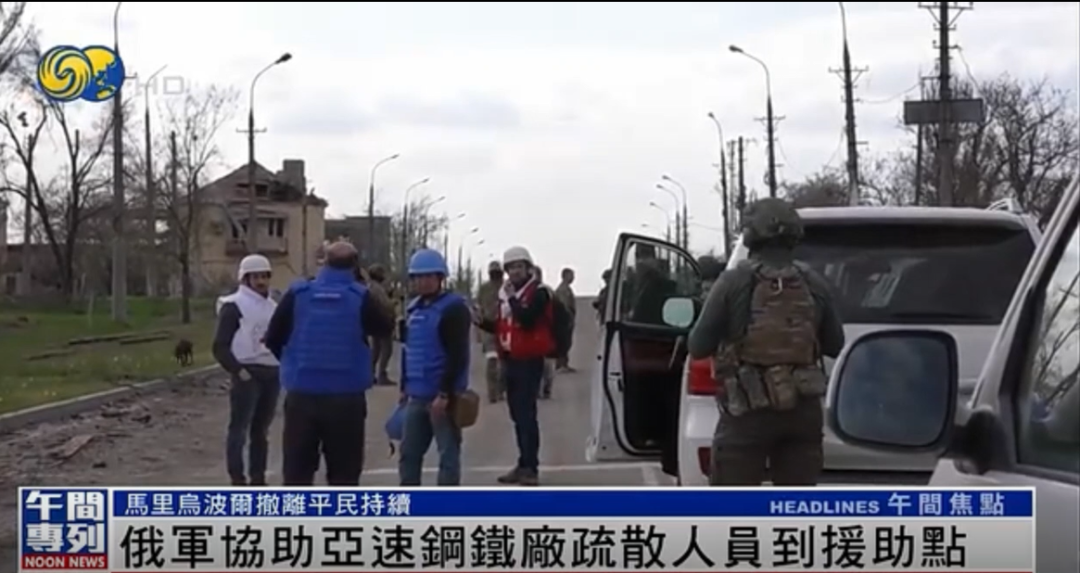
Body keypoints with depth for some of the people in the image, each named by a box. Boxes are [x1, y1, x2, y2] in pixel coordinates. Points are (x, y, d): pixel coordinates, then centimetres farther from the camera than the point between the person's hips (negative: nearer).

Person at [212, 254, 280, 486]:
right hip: (247, 374, -7)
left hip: (271, 374, 7)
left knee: (261, 429, 13)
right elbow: (220, 346, -10)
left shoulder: (272, 306, 16)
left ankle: (258, 479, 19)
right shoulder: (234, 306, -6)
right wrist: (237, 370, -18)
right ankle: (238, 481, -5)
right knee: (239, 428, -6)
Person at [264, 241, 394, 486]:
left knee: (297, 471, 8)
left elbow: (273, 339, 6)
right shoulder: (362, 297, -5)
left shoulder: (297, 294, 0)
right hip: (346, 397, -1)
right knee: (344, 474, 8)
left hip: (301, 395, 1)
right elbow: (385, 327, 11)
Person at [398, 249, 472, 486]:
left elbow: (458, 356, -18)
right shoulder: (414, 307, 14)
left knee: (448, 454, 0)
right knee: (409, 452, 12)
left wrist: (445, 393, -22)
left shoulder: (454, 307, -11)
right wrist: (405, 387, 19)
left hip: (443, 395, -8)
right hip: (417, 395, 8)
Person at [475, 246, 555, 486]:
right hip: (510, 360, 8)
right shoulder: (505, 294, 14)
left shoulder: (538, 293, -10)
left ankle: (530, 467, -10)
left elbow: (527, 320, -25)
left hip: (529, 361, -8)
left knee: (526, 414, -11)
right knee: (517, 415, 12)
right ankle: (524, 464, 19)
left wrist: (512, 298, -23)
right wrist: (483, 322, 4)